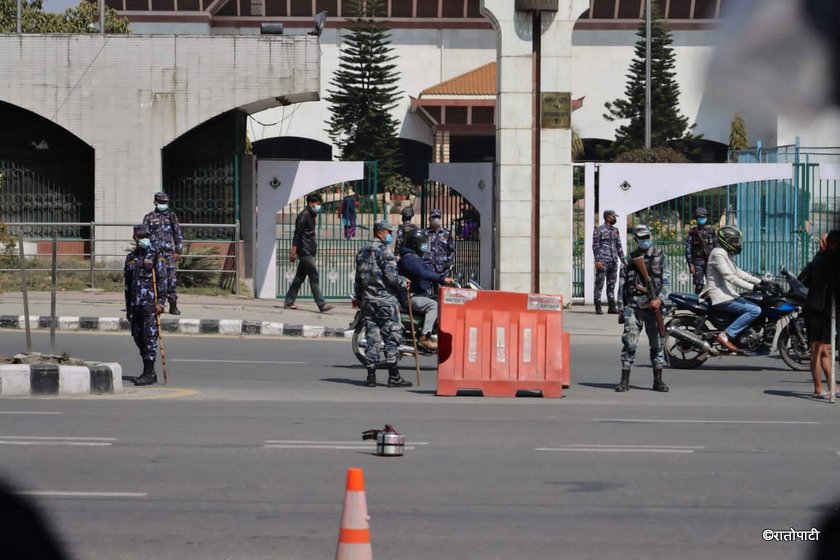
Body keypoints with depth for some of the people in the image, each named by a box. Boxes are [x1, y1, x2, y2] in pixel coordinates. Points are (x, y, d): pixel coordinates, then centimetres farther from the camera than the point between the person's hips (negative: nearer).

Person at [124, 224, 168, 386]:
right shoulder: (131, 258, 16)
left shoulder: (156, 257, -1)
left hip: (150, 305, -6)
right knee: (138, 337, 8)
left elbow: (162, 281, -6)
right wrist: (128, 307, 18)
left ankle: (149, 373, -9)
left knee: (149, 338, -10)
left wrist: (161, 302, -15)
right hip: (135, 305, 6)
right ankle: (149, 371, 17)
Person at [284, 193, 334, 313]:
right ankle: (322, 305, -14)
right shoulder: (304, 216, -12)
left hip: (309, 252, 10)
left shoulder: (311, 216, 18)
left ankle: (288, 302, 16)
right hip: (305, 252, -10)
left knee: (299, 277, 11)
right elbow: (297, 234, -15)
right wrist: (293, 252, -18)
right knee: (314, 277, -11)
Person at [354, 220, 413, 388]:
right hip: (386, 299, -7)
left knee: (373, 337, 8)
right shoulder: (384, 251, -10)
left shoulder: (362, 253, 14)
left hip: (367, 300, 7)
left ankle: (371, 376, 5)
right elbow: (391, 276, -18)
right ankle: (394, 377, -3)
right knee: (392, 336, -3)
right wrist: (403, 283, -1)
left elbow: (358, 281, 17)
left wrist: (360, 300, 23)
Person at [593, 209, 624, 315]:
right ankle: (598, 307, -4)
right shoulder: (599, 230, -2)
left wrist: (623, 260, 13)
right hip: (603, 262, -6)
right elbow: (595, 246, -6)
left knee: (611, 285, 7)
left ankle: (611, 307, 10)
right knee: (599, 285, -4)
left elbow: (619, 246, 20)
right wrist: (597, 260, -15)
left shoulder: (615, 230, 16)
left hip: (614, 262, 6)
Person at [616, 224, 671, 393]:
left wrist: (659, 299, -16)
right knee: (629, 342, -8)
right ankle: (625, 380, -6)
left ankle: (658, 380, 11)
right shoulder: (629, 260, 10)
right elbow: (622, 285, 12)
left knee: (657, 342, 4)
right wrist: (621, 307, 5)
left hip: (653, 305, 0)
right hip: (633, 305, 0)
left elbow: (667, 282, 0)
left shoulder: (660, 257, 6)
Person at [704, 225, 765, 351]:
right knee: (755, 310, -19)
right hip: (721, 297, -11)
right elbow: (730, 277, -22)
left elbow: (738, 272, 20)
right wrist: (752, 287, -26)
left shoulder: (725, 254, 20)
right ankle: (726, 335, -21)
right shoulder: (718, 254, -14)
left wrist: (759, 282, 11)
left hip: (726, 294, 11)